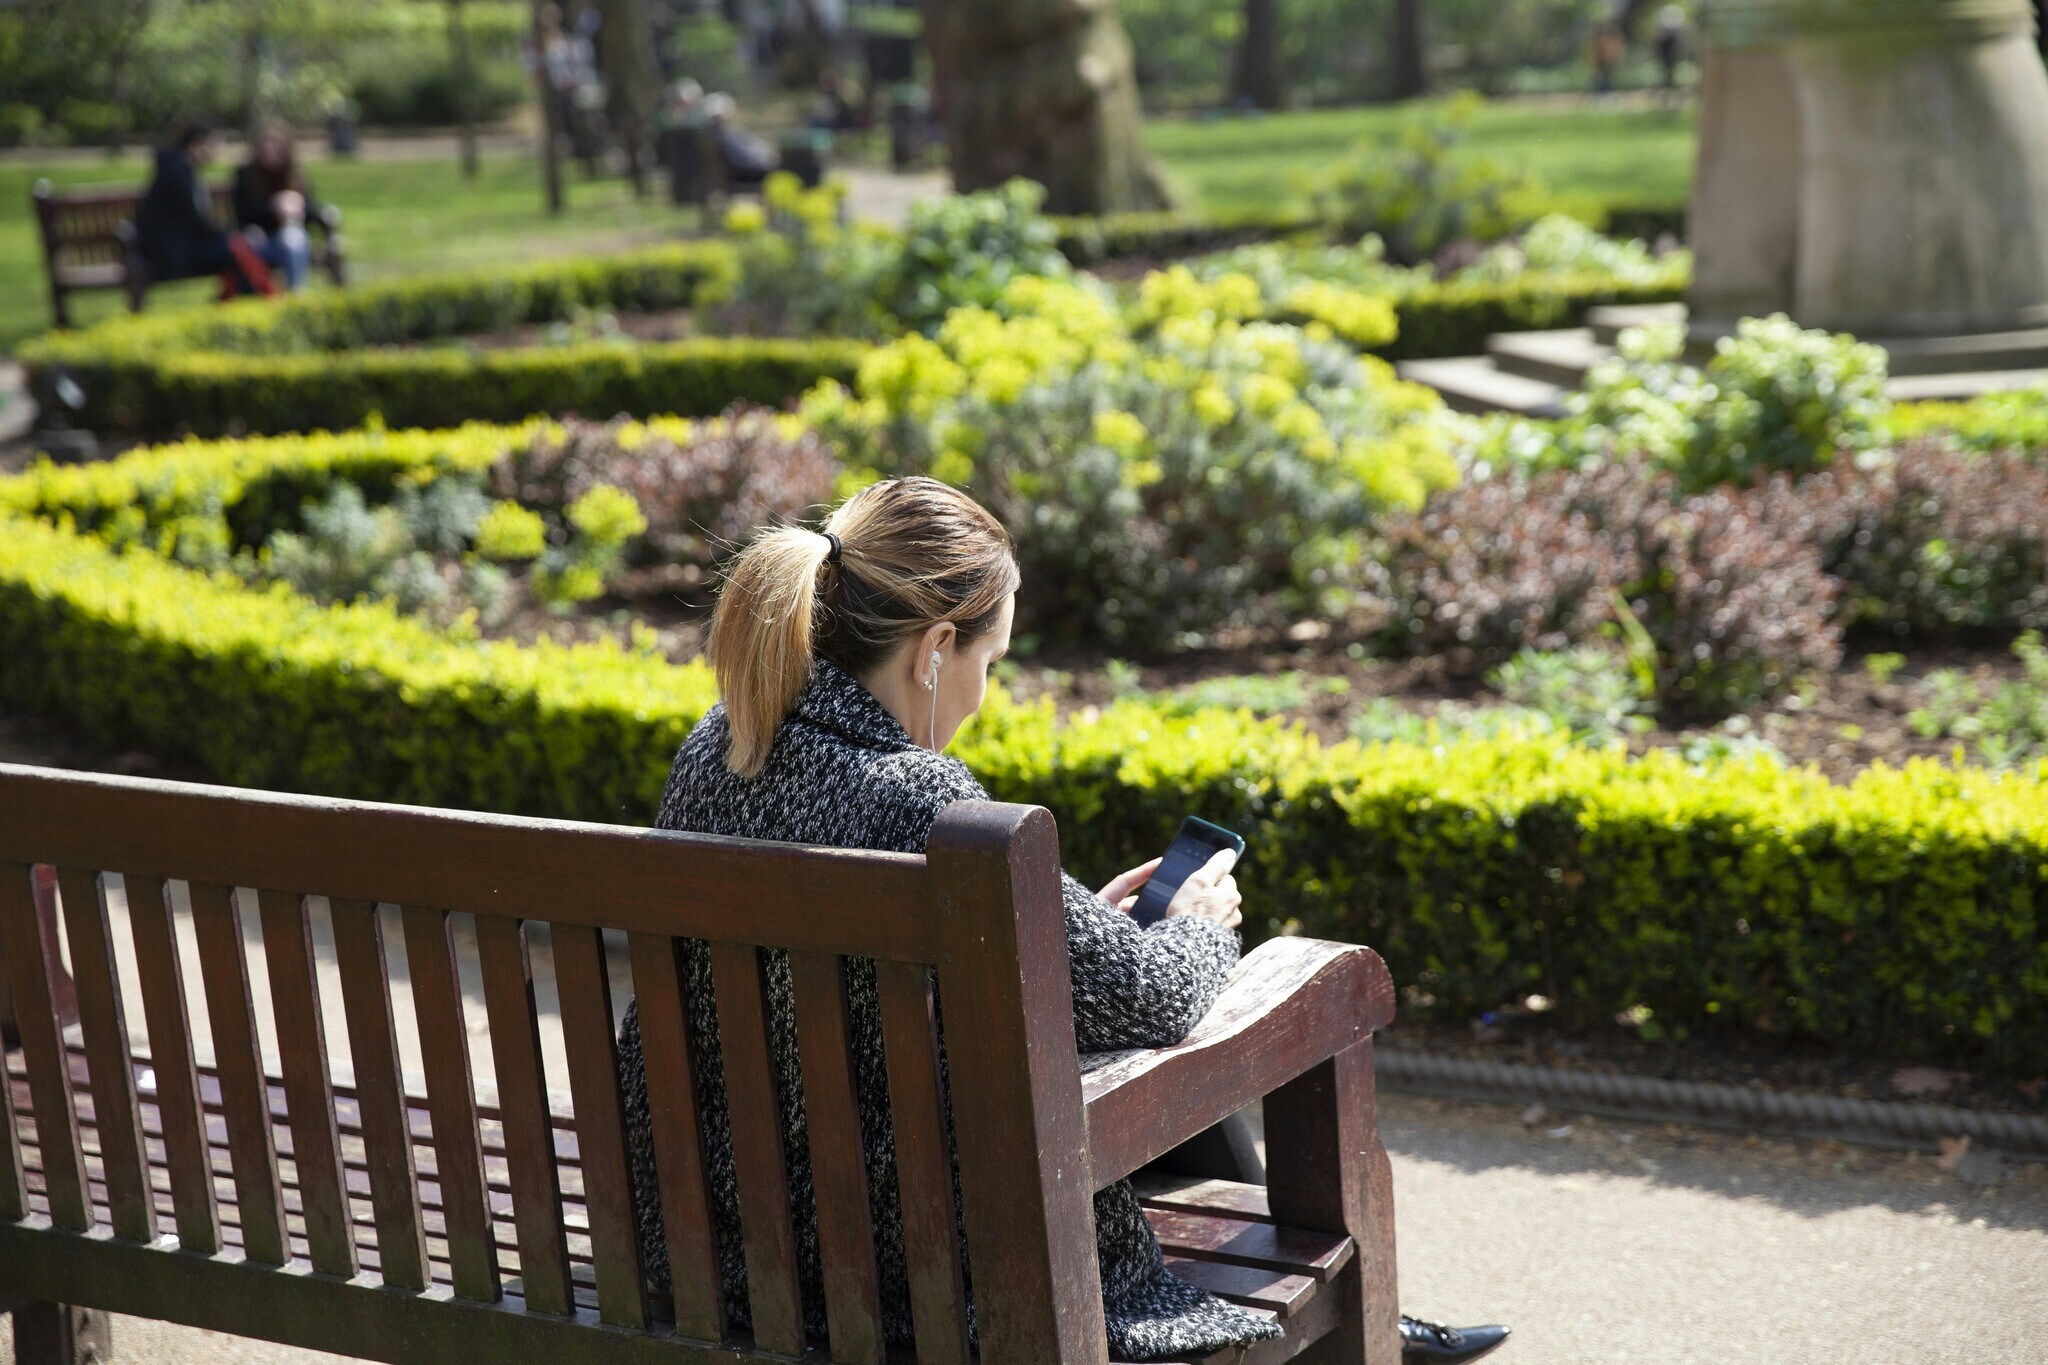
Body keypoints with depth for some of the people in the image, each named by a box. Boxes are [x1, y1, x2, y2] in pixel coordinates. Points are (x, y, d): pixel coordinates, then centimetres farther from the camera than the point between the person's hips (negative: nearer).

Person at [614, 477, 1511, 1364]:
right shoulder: (918, 804, -28)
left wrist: (1080, 920, 12)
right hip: (885, 1253, -8)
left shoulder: (715, 750, -2)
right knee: (1173, 1059, 14)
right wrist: (1196, 928, 0)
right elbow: (1144, 995, -23)